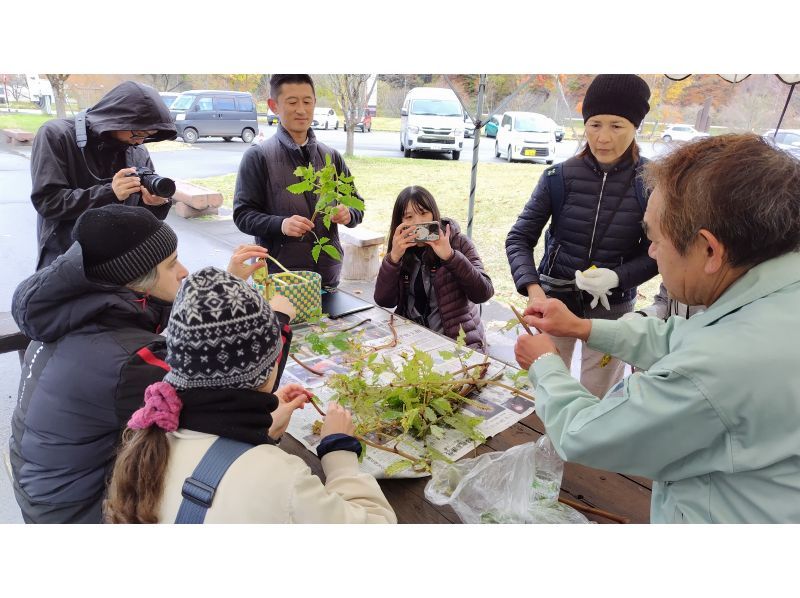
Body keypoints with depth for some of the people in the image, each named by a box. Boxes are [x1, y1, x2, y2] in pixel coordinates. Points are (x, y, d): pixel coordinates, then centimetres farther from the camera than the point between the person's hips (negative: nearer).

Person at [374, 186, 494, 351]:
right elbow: (383, 301, -6)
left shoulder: (457, 242, -3)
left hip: (458, 341, -3)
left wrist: (450, 255, -23)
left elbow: (483, 293, -14)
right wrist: (394, 257, -17)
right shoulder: (402, 250, 5)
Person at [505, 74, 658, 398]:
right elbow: (519, 238, -8)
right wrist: (532, 288, -24)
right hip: (555, 300, 1)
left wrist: (618, 277, -21)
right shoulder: (559, 177, -9)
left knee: (599, 401, 15)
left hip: (611, 309, 0)